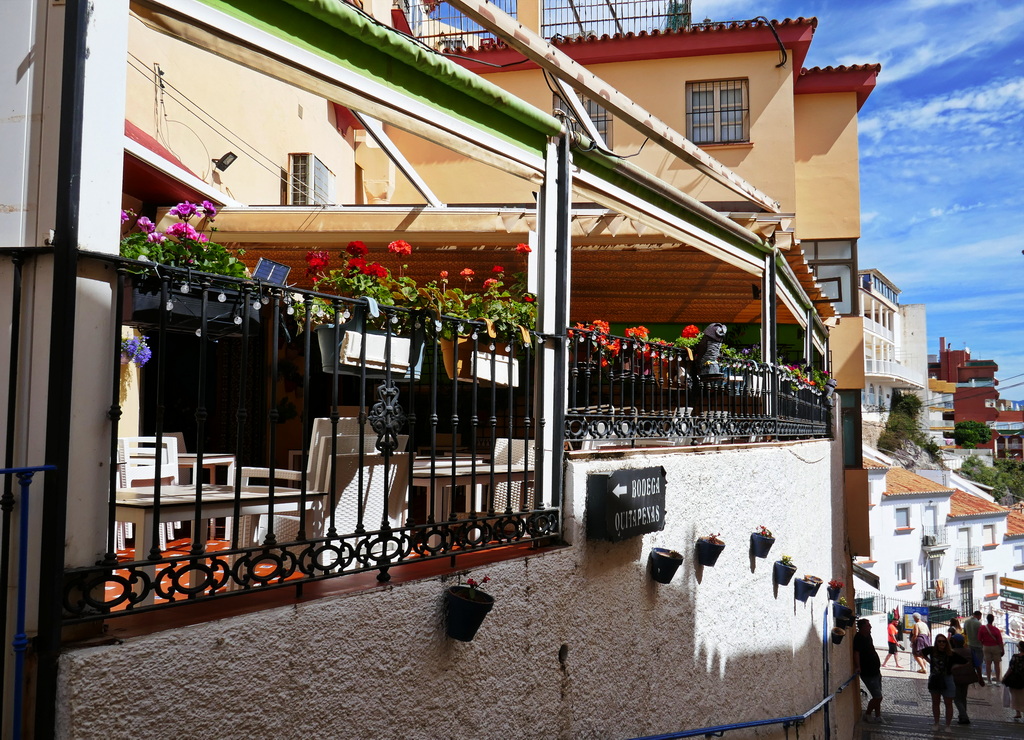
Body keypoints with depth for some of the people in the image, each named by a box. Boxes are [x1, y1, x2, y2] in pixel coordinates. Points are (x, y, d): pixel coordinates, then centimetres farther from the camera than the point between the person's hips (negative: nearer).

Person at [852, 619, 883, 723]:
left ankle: (878, 716, 27)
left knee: (877, 697, 16)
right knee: (878, 697, -5)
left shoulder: (867, 636, 7)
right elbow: (856, 653, -33)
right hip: (868, 674, -9)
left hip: (875, 671, 9)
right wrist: (858, 666, -42)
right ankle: (867, 714, 13)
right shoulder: (859, 638, -22)